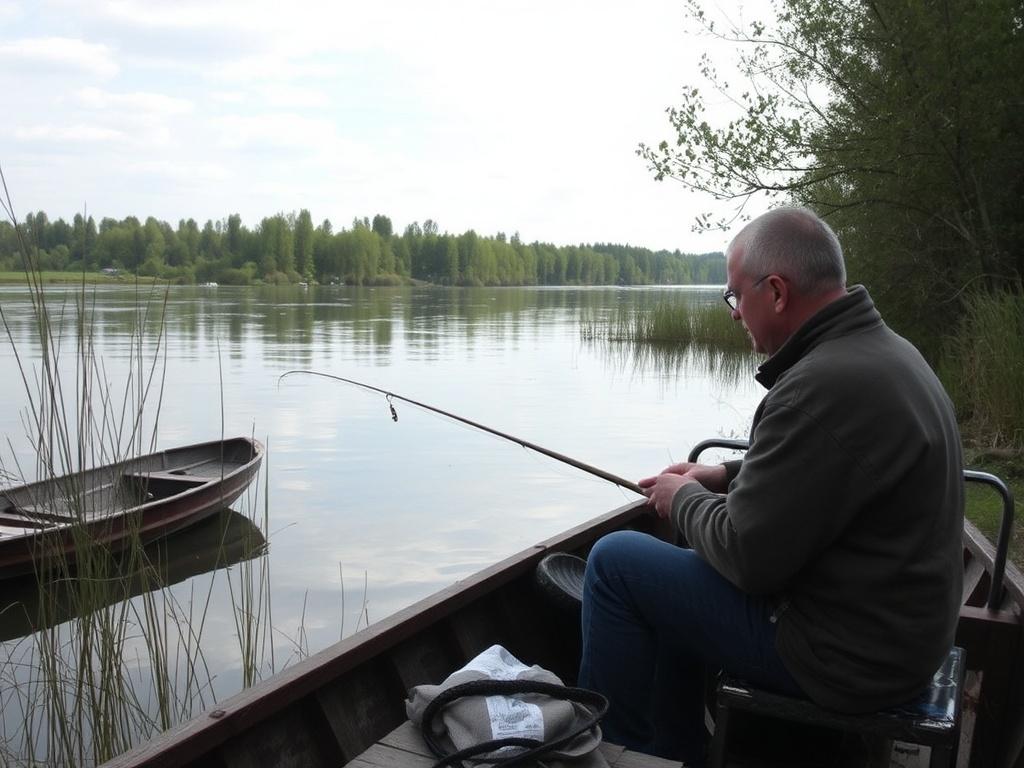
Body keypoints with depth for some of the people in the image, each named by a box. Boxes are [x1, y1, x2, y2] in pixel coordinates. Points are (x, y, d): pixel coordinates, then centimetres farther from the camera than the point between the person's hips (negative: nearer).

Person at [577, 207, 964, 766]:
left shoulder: (826, 385, -29)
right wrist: (724, 476, 9)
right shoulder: (887, 350, 4)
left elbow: (746, 556, -24)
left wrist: (683, 499, -5)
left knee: (616, 561, -5)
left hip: (849, 654, -10)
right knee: (670, 578, 23)